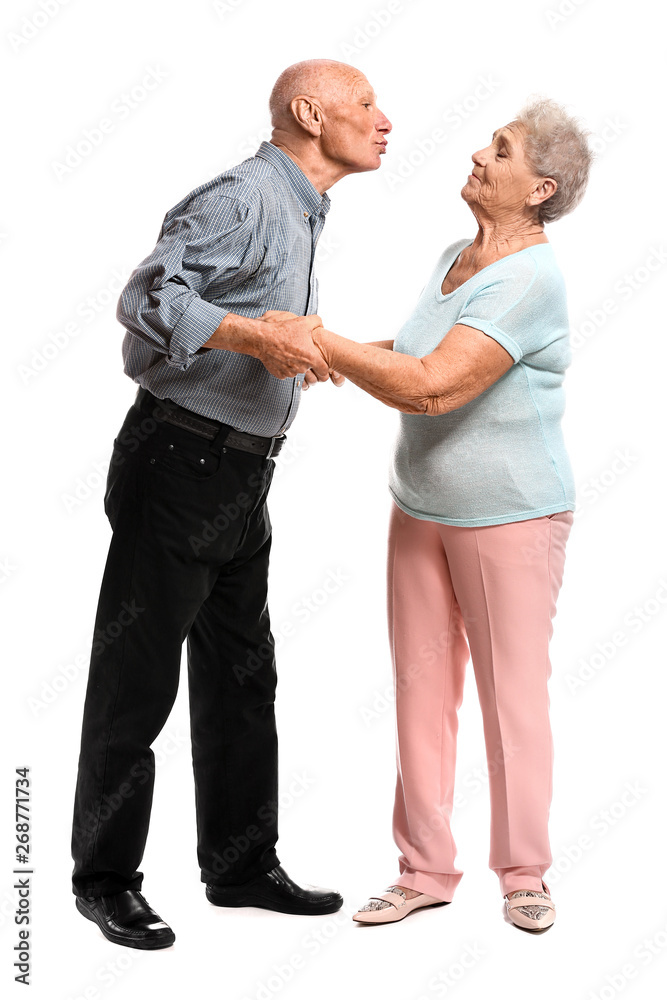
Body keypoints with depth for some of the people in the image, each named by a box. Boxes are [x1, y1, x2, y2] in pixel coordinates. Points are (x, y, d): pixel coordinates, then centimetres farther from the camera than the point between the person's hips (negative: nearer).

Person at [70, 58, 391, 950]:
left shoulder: (300, 213, 17)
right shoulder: (245, 196, -15)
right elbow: (149, 296, -26)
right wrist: (255, 335, -33)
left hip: (242, 475, 10)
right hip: (180, 461, -10)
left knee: (242, 676, 14)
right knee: (137, 676, 1)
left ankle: (242, 866, 25)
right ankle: (105, 878, 13)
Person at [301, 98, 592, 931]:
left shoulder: (529, 278, -20)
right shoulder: (456, 257, 8)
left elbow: (432, 387, -29)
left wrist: (321, 342, -24)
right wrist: (337, 357, 11)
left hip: (509, 517, -8)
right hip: (421, 508, 8)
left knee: (512, 692, 2)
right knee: (421, 686, 9)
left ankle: (523, 873, 18)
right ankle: (425, 870, 20)